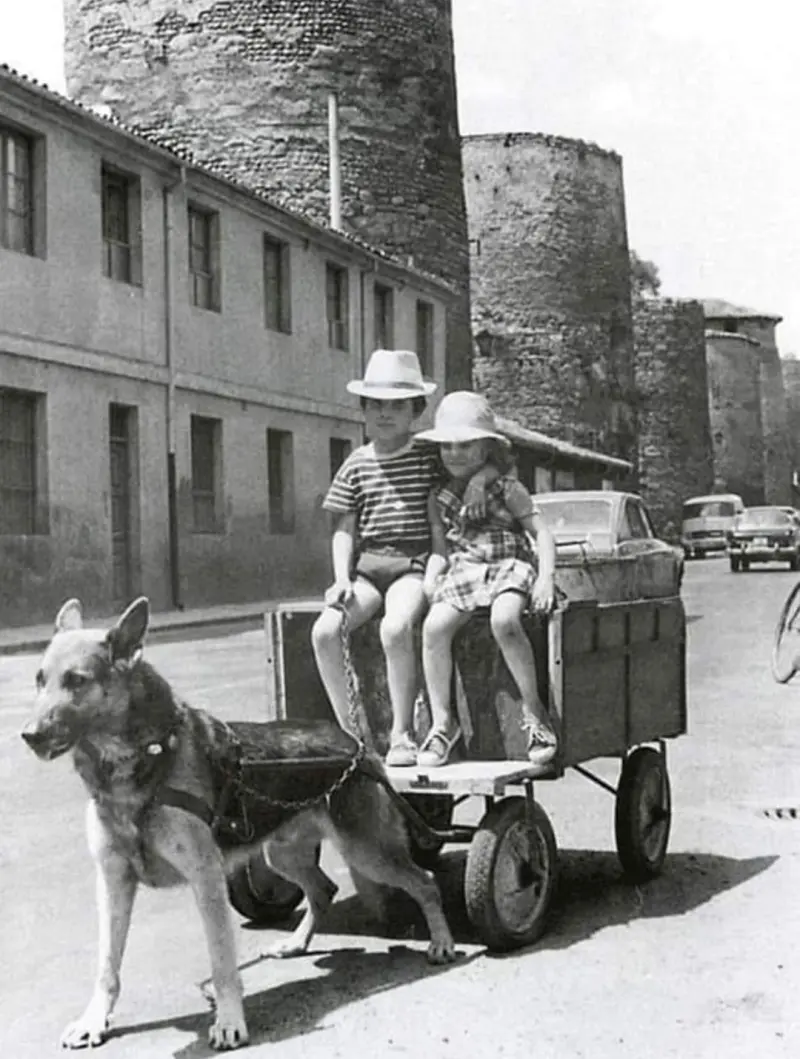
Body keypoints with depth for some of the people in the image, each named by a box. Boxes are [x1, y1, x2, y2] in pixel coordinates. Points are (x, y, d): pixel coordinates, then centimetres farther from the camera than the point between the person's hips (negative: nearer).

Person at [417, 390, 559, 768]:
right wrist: (429, 581, -6)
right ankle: (442, 721, -13)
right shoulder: (440, 498, 14)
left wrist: (546, 579, -12)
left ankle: (533, 710, -18)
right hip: (462, 571, 3)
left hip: (510, 567, -3)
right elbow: (440, 549, 14)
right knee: (434, 626, -26)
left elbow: (540, 532, 2)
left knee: (504, 621, -36)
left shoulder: (506, 489, 5)